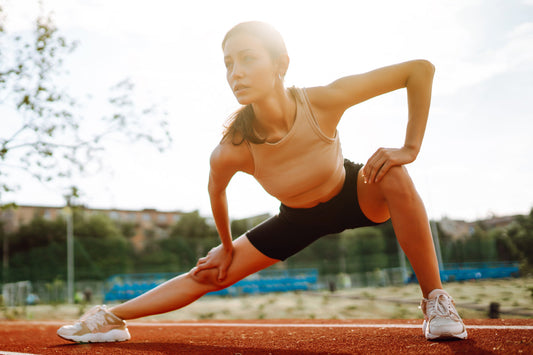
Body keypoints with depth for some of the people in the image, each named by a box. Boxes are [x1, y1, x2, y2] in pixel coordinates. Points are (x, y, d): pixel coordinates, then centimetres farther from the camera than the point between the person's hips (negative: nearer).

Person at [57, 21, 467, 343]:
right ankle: (112, 317, 20)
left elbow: (421, 69, -28)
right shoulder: (231, 150, -32)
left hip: (354, 196, -1)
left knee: (392, 175, -34)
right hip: (298, 218, 1)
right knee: (209, 274, 1)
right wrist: (226, 247, 8)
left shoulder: (323, 102, -37)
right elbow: (216, 190, -5)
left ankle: (436, 301, -18)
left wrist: (411, 148, -31)